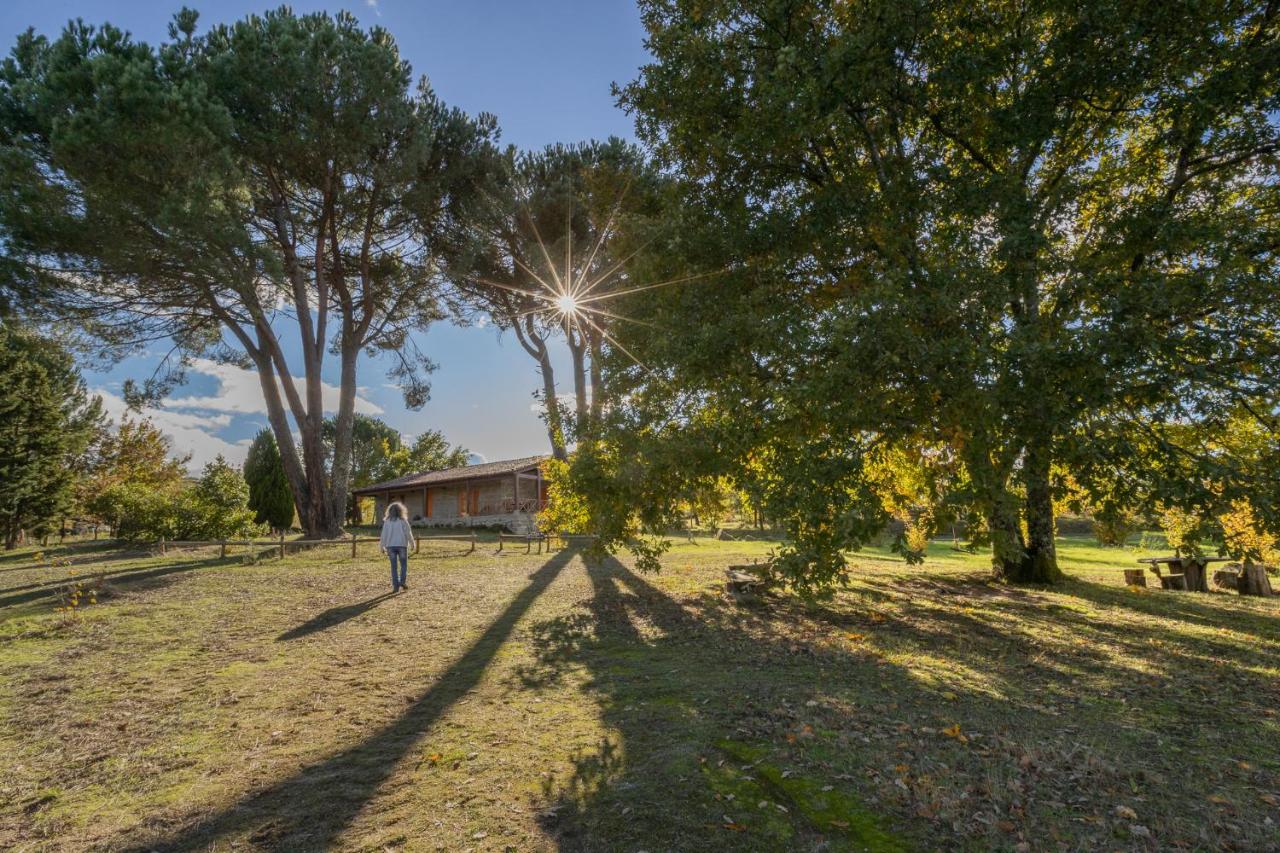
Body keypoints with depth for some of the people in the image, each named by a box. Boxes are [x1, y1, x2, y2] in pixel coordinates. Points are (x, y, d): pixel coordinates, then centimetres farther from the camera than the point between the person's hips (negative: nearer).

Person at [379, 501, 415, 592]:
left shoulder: (387, 521, 2)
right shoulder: (403, 521, -5)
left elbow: (384, 535, 2)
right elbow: (408, 533, -2)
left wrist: (382, 547, 8)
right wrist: (412, 543, 10)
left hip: (391, 546, 2)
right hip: (402, 545, -2)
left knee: (393, 566, 6)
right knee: (404, 565, 11)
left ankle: (395, 586, 3)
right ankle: (402, 581, -4)